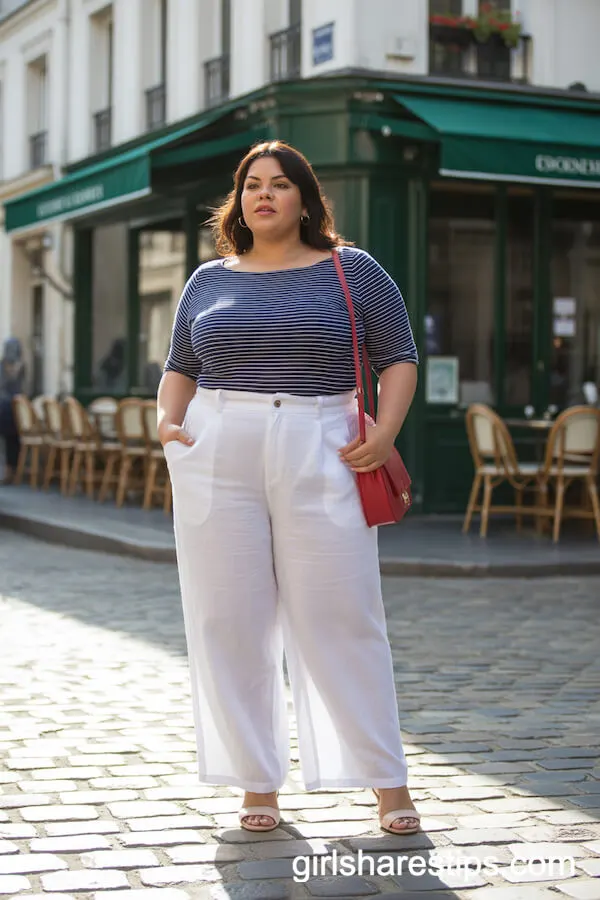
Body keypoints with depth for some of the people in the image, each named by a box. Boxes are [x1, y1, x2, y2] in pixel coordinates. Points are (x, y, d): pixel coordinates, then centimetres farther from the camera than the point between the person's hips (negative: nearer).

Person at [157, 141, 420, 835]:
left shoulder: (351, 271, 7)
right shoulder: (209, 281, 15)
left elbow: (399, 358, 6)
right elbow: (180, 367, 20)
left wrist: (386, 430, -9)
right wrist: (167, 419, 1)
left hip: (320, 459, -2)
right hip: (217, 460, 3)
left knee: (343, 619, -3)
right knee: (230, 622, 1)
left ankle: (387, 782, 7)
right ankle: (258, 784, 12)